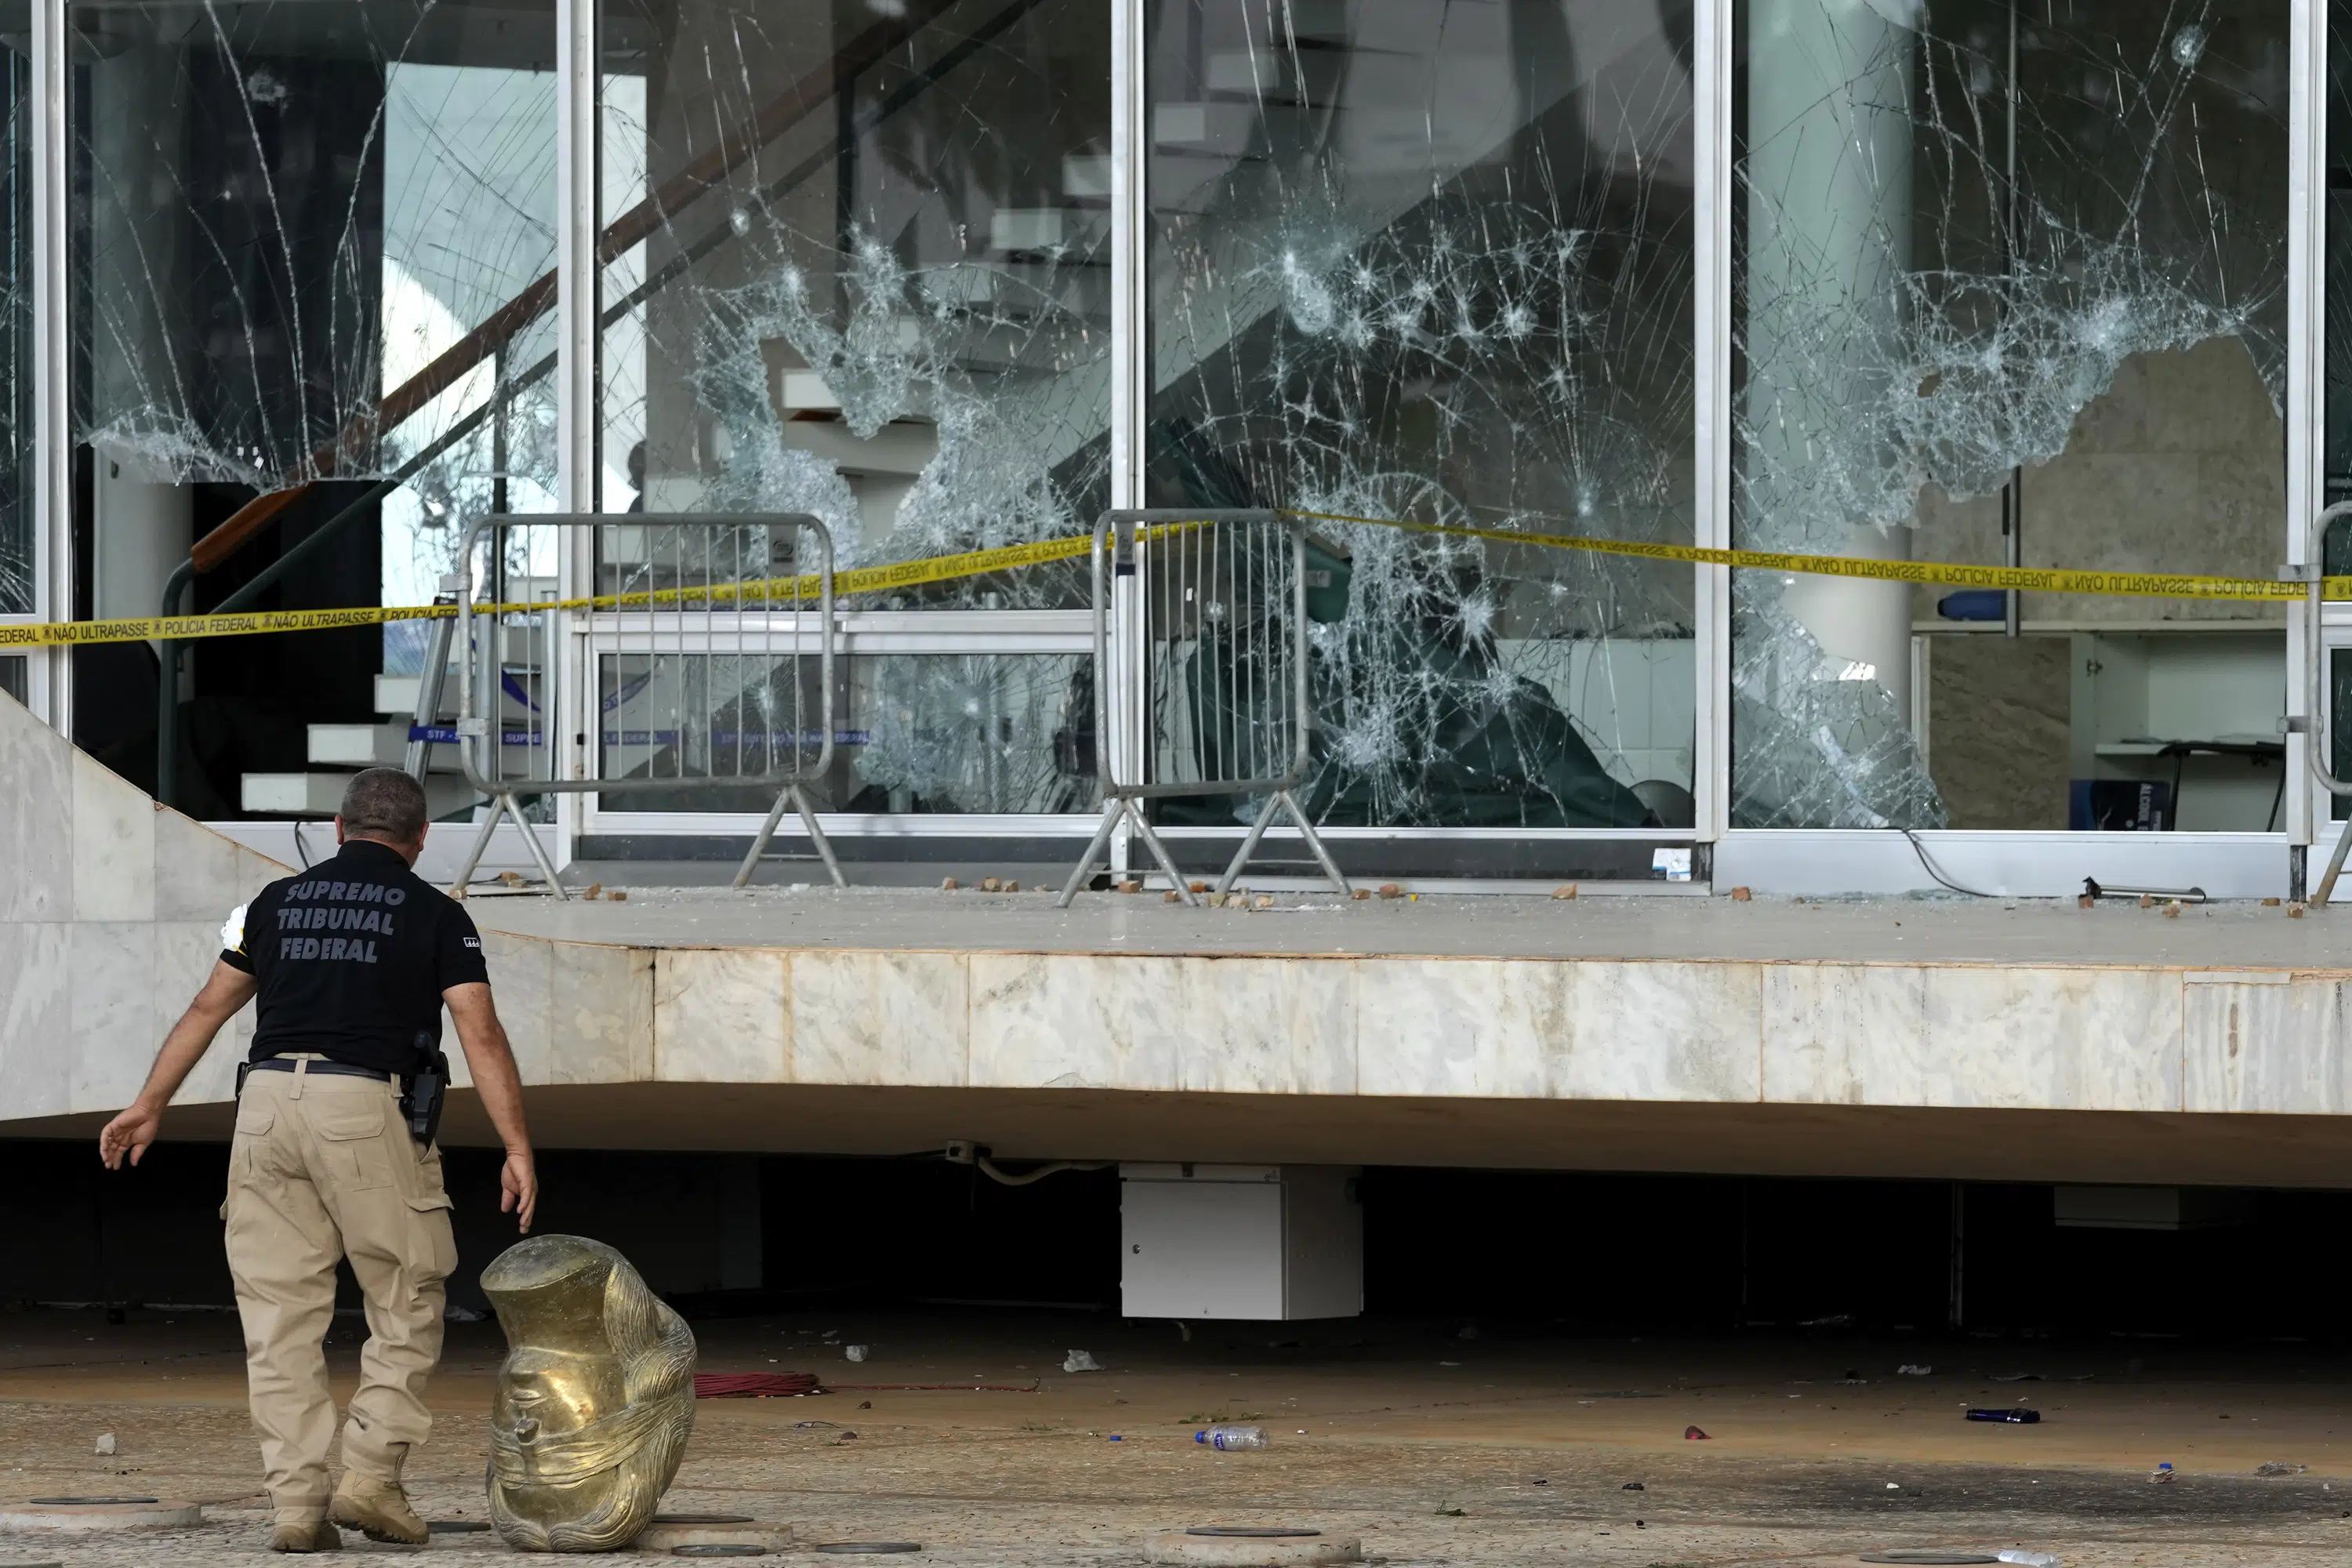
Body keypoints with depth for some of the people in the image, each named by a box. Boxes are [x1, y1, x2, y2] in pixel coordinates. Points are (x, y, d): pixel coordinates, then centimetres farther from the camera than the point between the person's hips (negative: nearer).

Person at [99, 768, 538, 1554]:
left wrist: (148, 1106, 27)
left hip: (269, 1101, 3)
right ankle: (372, 1476, 0)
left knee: (280, 1314, 4)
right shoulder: (434, 914, 5)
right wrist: (517, 1149, -5)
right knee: (407, 1301, 9)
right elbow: (481, 1035, -4)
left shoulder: (280, 900, 16)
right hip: (368, 1107, -3)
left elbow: (209, 1008, 19)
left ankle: (297, 1502, 0)